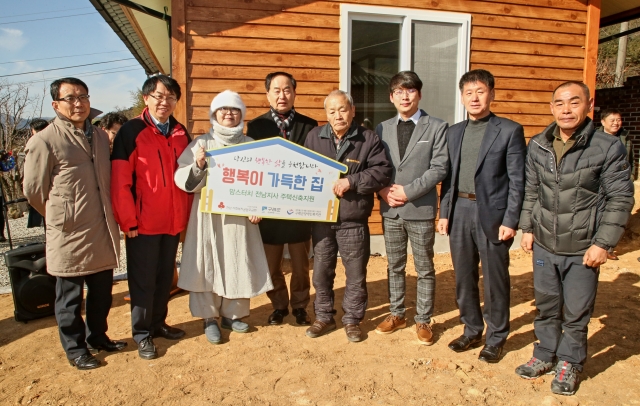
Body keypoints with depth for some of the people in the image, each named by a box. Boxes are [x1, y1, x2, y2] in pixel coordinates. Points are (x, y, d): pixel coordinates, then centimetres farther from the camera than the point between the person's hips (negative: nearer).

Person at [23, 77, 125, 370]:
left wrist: (107, 216, 13)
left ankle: (97, 337, 36)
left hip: (103, 232, 6)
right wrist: (61, 217, 6)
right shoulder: (44, 141, -10)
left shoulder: (100, 136, 9)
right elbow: (33, 191, -4)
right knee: (70, 297, 10)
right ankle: (75, 348, 27)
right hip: (69, 235, -5)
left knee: (102, 290, 16)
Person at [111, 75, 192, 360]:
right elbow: (120, 181, -12)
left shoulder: (181, 134, 6)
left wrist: (186, 214, 6)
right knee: (143, 280, 7)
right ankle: (141, 333, 22)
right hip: (144, 222, -5)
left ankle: (158, 323, 32)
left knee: (165, 276, 15)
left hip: (173, 221, 5)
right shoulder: (131, 131, -10)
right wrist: (128, 221, -13)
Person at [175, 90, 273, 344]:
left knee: (239, 265, 8)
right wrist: (198, 166, -21)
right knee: (208, 265, 3)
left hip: (240, 216, 2)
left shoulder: (251, 145, 7)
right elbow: (183, 180, -3)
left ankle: (231, 314, 26)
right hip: (209, 215, -2)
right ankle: (209, 318, 18)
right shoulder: (202, 143, 1)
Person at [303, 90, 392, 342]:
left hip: (353, 220, -2)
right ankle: (324, 317, 30)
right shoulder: (314, 137, 4)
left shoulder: (369, 139, -4)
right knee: (321, 271, 13)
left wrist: (352, 181, -19)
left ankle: (352, 320, 26)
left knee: (356, 273, 9)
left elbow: (382, 172, -10)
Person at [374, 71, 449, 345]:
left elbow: (439, 168, -9)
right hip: (390, 210, 3)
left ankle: (423, 321, 22)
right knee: (394, 266, 14)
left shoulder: (436, 127, -1)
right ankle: (397, 314, 30)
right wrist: (383, 190, -11)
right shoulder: (383, 129, 10)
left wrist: (408, 191, -15)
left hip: (421, 210, -3)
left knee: (424, 269, 8)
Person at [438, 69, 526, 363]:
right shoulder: (454, 132, 12)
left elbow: (517, 180, -7)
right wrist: (444, 213, 6)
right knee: (463, 278, 13)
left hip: (492, 215, -4)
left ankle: (496, 337, 24)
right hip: (460, 212, 5)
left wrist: (510, 221, -12)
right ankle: (472, 330, 31)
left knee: (495, 281, 6)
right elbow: (449, 176, 12)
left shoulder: (509, 130, -4)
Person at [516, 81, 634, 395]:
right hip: (544, 246, 4)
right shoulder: (537, 146, 1)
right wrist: (527, 228, 6)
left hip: (582, 250, -3)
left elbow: (621, 199, -8)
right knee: (546, 307, 17)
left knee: (576, 313, 10)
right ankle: (545, 355, 37)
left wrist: (603, 243, -11)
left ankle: (570, 364, 32)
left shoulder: (609, 148, -10)